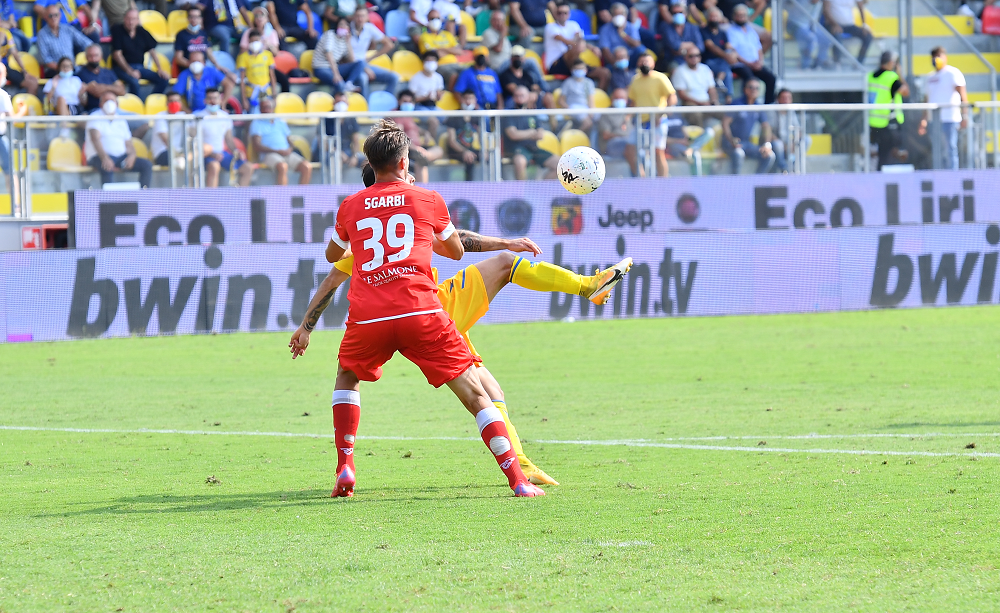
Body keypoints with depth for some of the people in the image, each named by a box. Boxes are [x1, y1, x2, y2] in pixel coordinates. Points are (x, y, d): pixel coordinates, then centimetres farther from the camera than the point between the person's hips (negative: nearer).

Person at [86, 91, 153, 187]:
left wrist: (131, 155, -8)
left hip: (121, 157, 6)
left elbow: (129, 144, 18)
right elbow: (95, 138, -11)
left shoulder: (122, 121, 22)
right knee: (107, 168, -40)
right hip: (99, 157, -6)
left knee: (147, 165, -14)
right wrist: (104, 157, -29)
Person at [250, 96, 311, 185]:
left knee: (306, 167, -21)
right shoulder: (256, 123, 10)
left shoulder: (281, 122, 25)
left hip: (287, 153, 5)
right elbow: (257, 146, -2)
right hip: (269, 154, -5)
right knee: (282, 166, -39)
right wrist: (277, 151, -13)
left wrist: (290, 149, -1)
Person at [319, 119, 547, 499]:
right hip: (421, 310, -2)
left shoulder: (350, 207, 15)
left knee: (347, 378, 30)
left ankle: (345, 468, 16)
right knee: (474, 392, 2)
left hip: (367, 317, 2)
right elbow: (456, 251, 27)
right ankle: (517, 479, -9)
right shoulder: (428, 200, 11)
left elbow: (332, 255, 34)